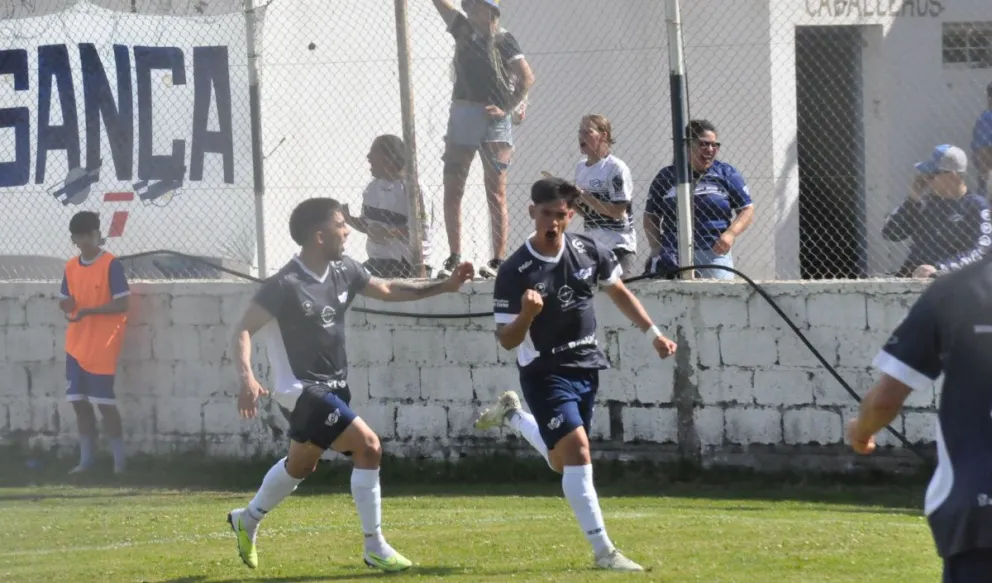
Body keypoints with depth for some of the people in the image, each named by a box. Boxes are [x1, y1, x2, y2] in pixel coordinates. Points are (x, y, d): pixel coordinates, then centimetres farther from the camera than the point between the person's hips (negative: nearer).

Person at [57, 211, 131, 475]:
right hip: (76, 345, 6)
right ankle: (86, 459, 15)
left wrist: (88, 310, -21)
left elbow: (122, 304, -13)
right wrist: (67, 305, -8)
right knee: (79, 401, 7)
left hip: (102, 346, -6)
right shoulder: (71, 267, 10)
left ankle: (119, 458, 3)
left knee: (104, 401, -6)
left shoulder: (111, 265, -9)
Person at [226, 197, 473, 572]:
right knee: (368, 446, -19)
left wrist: (444, 286, 10)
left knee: (301, 465, 25)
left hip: (333, 386, 9)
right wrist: (246, 378, -36)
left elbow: (387, 290, 16)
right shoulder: (286, 286, -22)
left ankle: (248, 520, 49)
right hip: (303, 387, -9)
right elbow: (244, 330, -21)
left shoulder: (344, 272, 0)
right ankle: (375, 548, -10)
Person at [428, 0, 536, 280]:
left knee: (496, 194, -4)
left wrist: (506, 109, -14)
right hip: (461, 117, 6)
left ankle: (499, 260, -4)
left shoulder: (503, 41, -3)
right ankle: (454, 257, 6)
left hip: (493, 121, -6)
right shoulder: (464, 31, 13)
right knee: (452, 190, 2)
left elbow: (527, 78, -9)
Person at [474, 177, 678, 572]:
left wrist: (652, 333, 9)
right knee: (577, 451, -20)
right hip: (545, 373, -6)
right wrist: (526, 315, -35)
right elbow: (507, 340, -15)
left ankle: (511, 413, 46)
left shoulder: (588, 251, -5)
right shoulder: (515, 273, -18)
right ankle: (603, 551, -16)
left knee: (563, 463, 18)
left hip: (586, 367, 6)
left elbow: (618, 292, 13)